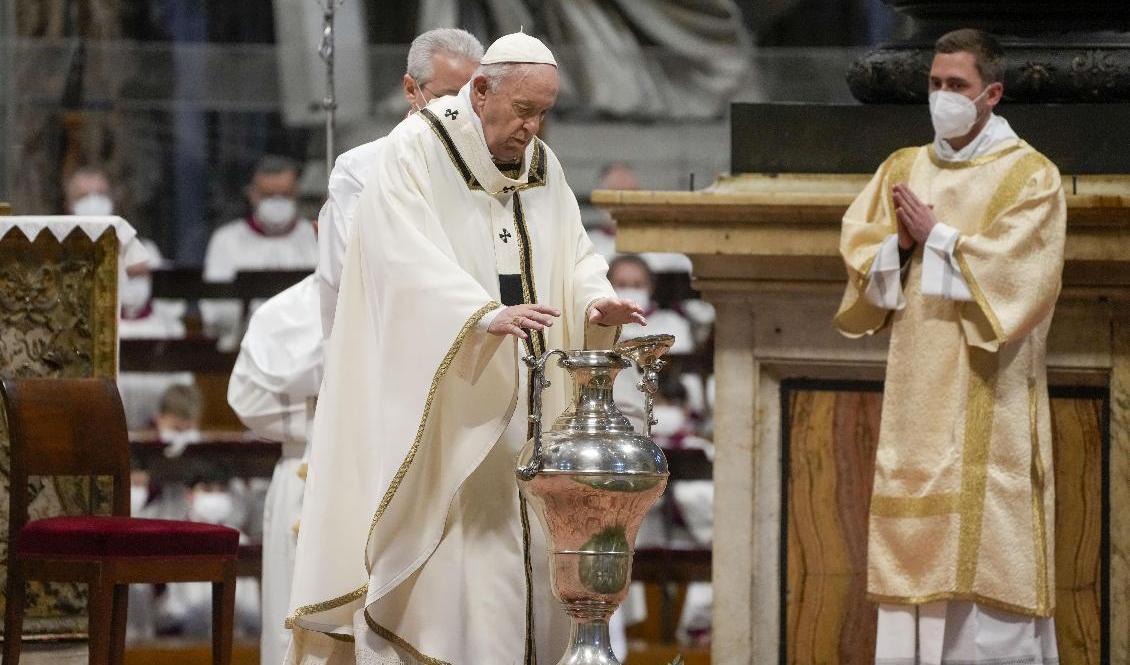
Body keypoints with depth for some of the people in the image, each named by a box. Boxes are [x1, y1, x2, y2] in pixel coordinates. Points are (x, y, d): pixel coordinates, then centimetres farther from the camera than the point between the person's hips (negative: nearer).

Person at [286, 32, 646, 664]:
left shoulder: (542, 166, 13)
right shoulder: (415, 153, -8)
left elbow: (575, 257, 10)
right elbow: (411, 263, -21)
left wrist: (595, 303, -14)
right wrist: (486, 315, -35)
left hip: (522, 411, 6)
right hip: (442, 411, -6)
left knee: (527, 547, 2)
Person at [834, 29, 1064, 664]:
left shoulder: (1030, 175, -2)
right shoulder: (902, 169, 15)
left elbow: (1017, 269, -13)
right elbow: (858, 247, 10)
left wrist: (936, 234, -8)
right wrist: (901, 243, -9)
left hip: (987, 395, -5)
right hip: (917, 388, 5)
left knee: (989, 537, -9)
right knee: (915, 540, 2)